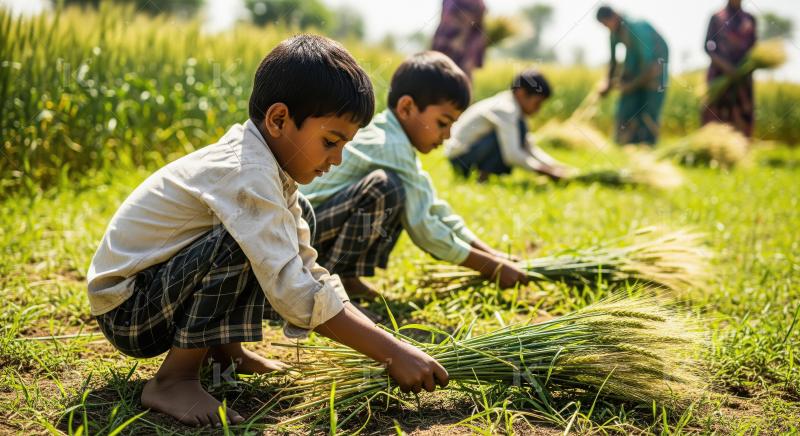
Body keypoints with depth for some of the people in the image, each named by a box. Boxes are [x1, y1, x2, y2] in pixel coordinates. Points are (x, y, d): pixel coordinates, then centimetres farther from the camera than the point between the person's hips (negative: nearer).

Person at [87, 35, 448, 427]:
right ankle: (174, 379, -18)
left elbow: (307, 273, 3)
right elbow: (294, 293, -35)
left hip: (162, 286, 9)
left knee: (297, 221, 9)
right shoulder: (245, 174, -28)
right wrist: (392, 353, -31)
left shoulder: (268, 166, 2)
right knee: (241, 243, -34)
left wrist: (384, 344, -6)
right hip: (126, 311, -9)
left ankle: (223, 348, 10)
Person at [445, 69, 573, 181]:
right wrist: (545, 171, -27)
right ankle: (483, 176, -16)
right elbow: (512, 155, -30)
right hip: (460, 156, -10)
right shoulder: (506, 110, -21)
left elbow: (528, 146, 12)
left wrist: (555, 165, 0)